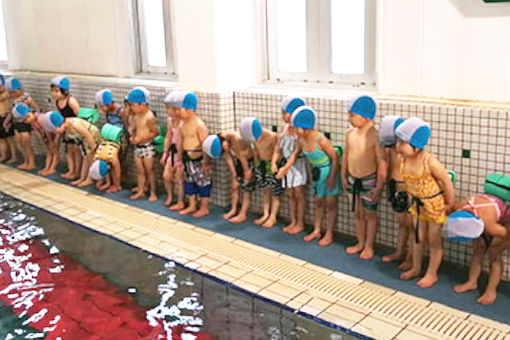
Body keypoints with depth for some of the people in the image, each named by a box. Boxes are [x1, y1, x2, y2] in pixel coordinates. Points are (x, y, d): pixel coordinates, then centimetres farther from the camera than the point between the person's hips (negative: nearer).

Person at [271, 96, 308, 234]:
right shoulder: (284, 127, 4)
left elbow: (296, 152, -22)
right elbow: (278, 147, 3)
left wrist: (285, 168, -27)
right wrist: (274, 162, -11)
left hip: (297, 164, -7)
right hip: (285, 163, 7)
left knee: (298, 194, 2)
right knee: (290, 194, 13)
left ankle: (300, 223, 13)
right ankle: (293, 222, 24)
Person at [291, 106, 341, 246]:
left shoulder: (321, 140, -28)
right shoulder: (300, 140, -8)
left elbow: (335, 157, -21)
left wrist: (332, 177, -20)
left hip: (328, 171, -7)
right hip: (317, 171, 7)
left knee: (330, 204, 5)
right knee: (318, 202, 17)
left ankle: (329, 234, 13)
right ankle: (316, 231, 28)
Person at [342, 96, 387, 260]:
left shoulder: (375, 136, -20)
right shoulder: (350, 134, 0)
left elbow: (382, 163, -17)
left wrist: (379, 186, -16)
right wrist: (343, 176, 14)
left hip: (369, 180, -6)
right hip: (352, 179, 6)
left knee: (370, 214, 10)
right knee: (357, 213, 18)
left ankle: (369, 246, 24)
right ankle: (360, 242, 34)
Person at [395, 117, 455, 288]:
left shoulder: (430, 161, -31)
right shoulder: (404, 160, -12)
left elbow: (446, 181, -19)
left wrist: (450, 203, -11)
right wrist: (413, 196, 8)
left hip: (435, 204, -6)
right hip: (418, 203, 6)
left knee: (434, 241, 10)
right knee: (418, 238, 20)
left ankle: (432, 274, 26)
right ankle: (415, 268, 38)